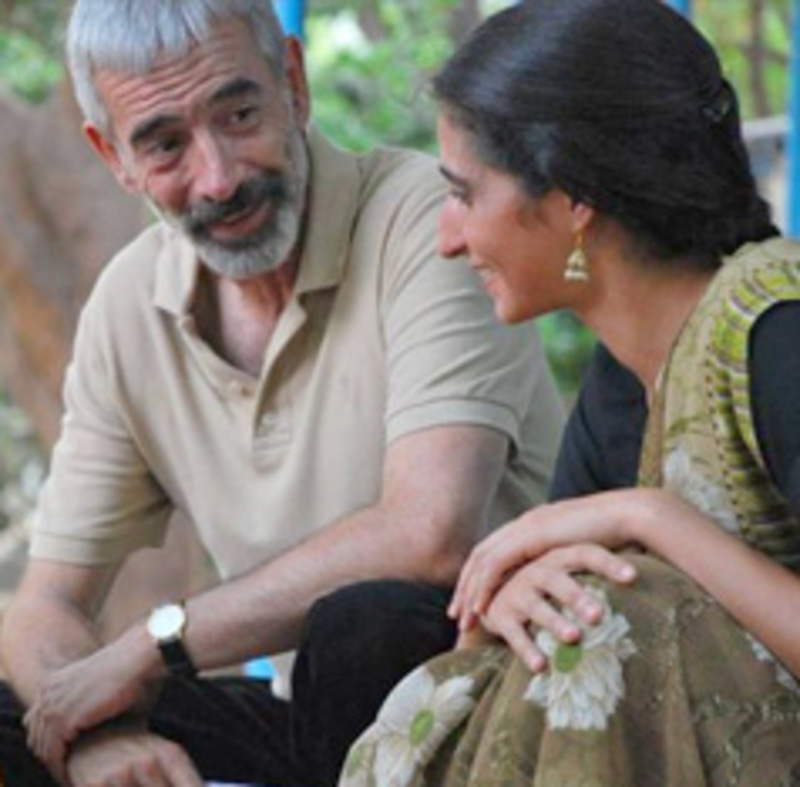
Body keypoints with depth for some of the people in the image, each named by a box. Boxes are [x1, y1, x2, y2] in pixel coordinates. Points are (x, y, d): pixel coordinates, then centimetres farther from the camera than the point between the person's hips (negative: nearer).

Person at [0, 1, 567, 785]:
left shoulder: (422, 215, -16)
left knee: (366, 622, -36)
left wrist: (156, 640, -20)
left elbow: (431, 537, -28)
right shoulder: (126, 306, 4)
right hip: (316, 721, 5)